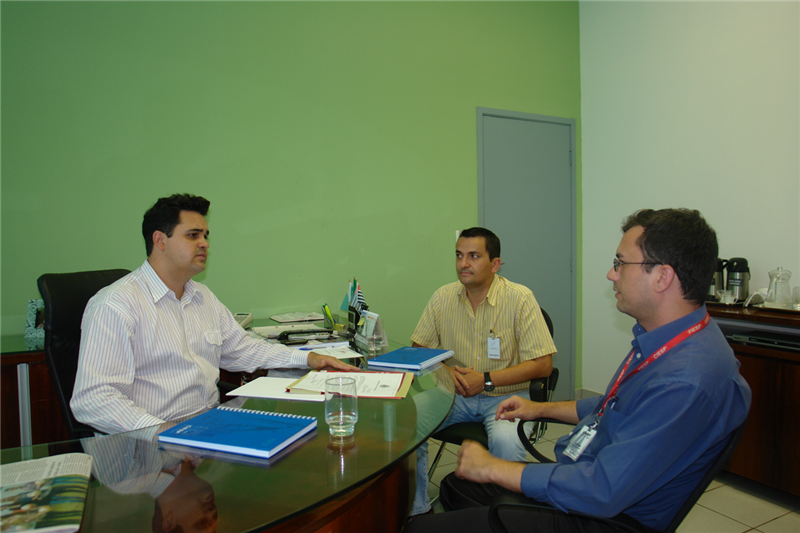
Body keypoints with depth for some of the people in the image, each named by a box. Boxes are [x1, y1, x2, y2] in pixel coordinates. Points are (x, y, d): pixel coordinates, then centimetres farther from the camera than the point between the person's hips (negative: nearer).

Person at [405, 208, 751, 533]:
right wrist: (542, 409, 21)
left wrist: (492, 468, -20)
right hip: (583, 475, 10)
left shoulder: (686, 382, -32)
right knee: (455, 486, 22)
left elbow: (602, 493, -32)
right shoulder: (665, 339, 2)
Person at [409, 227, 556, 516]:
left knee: (505, 440, -34)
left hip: (506, 396, -3)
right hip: (454, 393, 4)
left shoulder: (520, 298, -11)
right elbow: (419, 348, 10)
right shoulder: (443, 298, 1)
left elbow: (543, 364, -13)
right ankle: (417, 509, 3)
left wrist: (486, 380, -18)